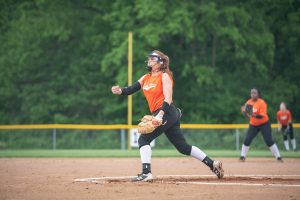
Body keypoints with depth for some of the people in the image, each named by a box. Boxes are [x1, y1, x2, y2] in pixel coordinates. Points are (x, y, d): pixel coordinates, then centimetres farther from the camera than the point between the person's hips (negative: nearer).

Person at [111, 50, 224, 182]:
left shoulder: (164, 76, -6)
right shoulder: (146, 78, 17)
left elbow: (168, 99, -16)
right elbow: (131, 89, 4)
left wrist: (160, 114, -29)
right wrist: (120, 91, -16)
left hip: (167, 113, -9)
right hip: (159, 115, 9)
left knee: (144, 139, -12)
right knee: (183, 147, 11)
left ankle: (146, 173, -16)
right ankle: (212, 164, 14)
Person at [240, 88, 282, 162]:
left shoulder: (261, 103, -18)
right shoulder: (249, 102, 0)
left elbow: (262, 116, -25)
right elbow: (247, 116, 4)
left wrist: (254, 115, -42)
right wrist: (244, 112, -18)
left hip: (264, 124, -5)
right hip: (253, 125, 5)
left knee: (269, 141, -11)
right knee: (247, 140, -5)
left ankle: (278, 157, -5)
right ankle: (242, 156, 6)